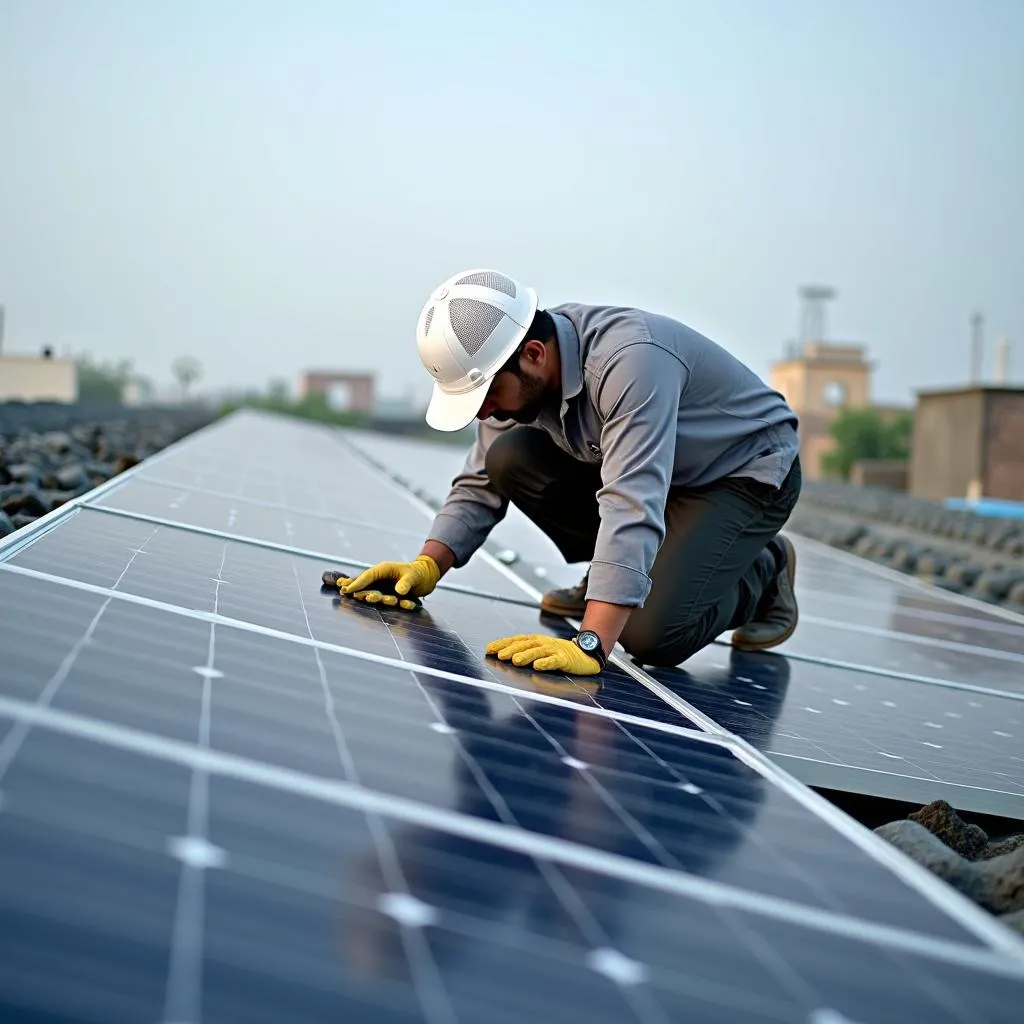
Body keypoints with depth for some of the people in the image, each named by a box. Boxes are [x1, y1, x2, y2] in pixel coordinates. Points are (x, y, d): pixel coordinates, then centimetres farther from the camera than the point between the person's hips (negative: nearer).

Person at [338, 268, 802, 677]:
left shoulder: (630, 361, -38)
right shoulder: (513, 371, -13)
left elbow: (633, 508, -46)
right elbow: (480, 484, -3)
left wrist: (590, 646, -53)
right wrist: (426, 567, -17)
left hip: (748, 472, -7)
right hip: (645, 466, 7)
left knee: (650, 635, -25)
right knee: (509, 459, -13)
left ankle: (762, 572, 5)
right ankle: (608, 580, 7)